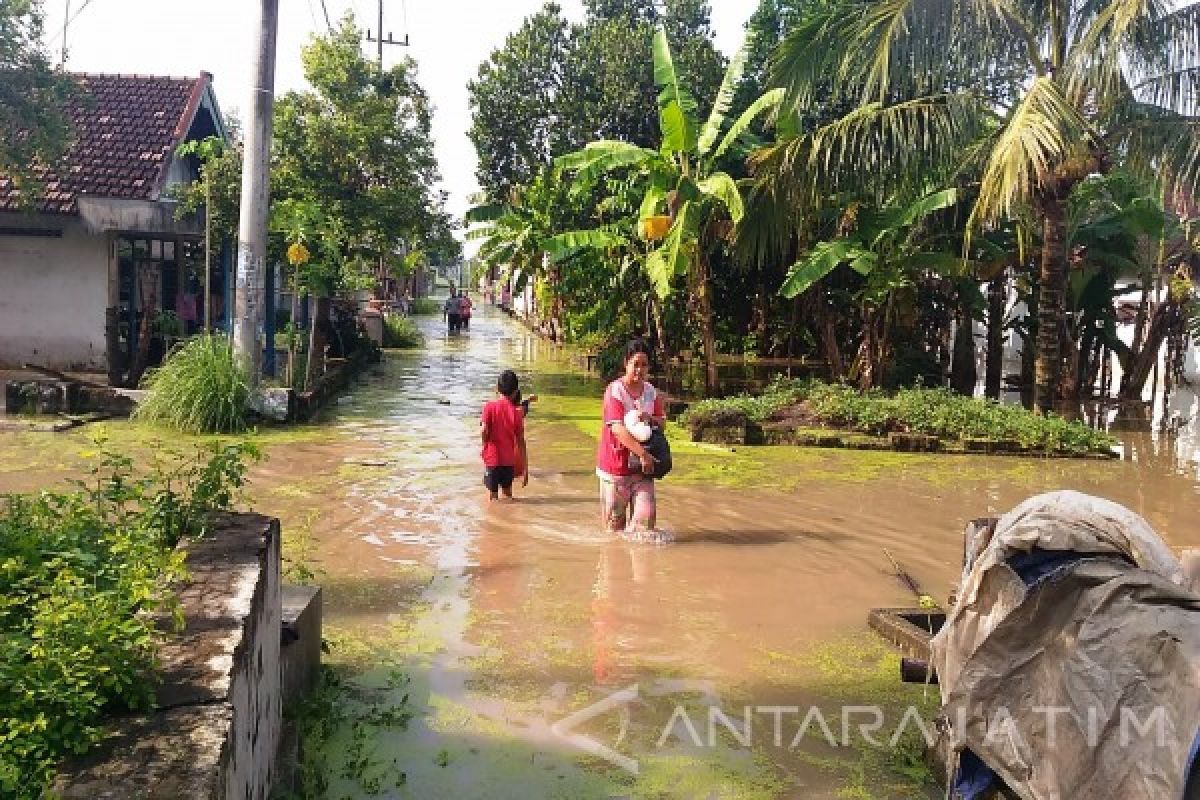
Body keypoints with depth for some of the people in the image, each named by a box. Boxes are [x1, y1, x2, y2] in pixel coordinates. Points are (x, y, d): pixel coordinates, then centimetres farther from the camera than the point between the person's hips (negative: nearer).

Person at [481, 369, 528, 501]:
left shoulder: (490, 406, -8)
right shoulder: (517, 412, -3)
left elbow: (484, 432, -16)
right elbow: (520, 441, -2)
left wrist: (484, 445, 6)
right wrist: (525, 468, 3)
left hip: (492, 457, -2)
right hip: (509, 460, 2)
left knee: (493, 496, 5)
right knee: (508, 494, 19)